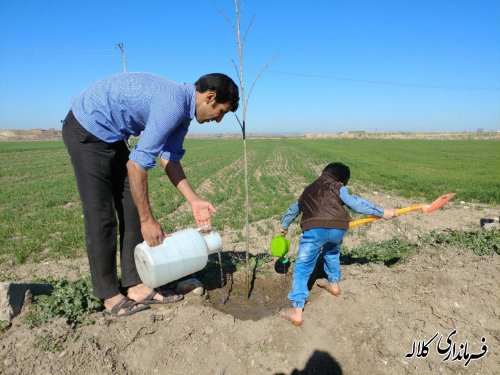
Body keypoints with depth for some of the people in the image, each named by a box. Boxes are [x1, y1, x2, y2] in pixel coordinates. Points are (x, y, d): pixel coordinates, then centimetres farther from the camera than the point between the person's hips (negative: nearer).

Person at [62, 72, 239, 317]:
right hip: (87, 131, -10)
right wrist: (148, 219, -21)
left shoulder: (183, 108, 3)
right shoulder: (172, 105, -28)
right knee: (102, 216, -6)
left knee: (132, 210, 4)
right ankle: (110, 297, 7)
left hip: (110, 135, 10)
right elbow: (136, 164, -29)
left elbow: (169, 158, 3)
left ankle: (136, 286, 11)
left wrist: (194, 201, -2)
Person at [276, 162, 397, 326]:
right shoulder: (337, 187, 22)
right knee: (332, 251, 35)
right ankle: (333, 284, 49)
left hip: (314, 229, 0)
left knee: (302, 268, 8)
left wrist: (284, 225, 63)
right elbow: (355, 203, 7)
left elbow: (294, 209, 47)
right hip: (338, 228, 0)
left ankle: (297, 312, 3)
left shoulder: (307, 190, 34)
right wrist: (381, 212, 13)